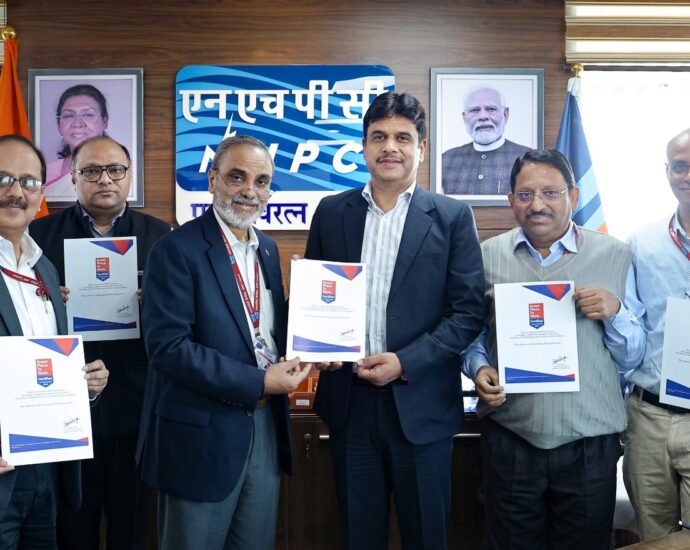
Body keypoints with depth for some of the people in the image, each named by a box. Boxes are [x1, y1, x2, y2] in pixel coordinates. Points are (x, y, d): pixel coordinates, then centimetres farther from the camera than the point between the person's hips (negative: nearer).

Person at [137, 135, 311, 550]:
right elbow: (168, 346, -21)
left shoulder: (268, 249, 10)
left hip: (267, 427, 7)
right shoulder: (177, 249, -13)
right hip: (204, 433, -6)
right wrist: (258, 383, -20)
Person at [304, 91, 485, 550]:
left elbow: (469, 311, -6)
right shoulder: (332, 212, 6)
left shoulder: (453, 217, -2)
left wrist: (406, 362, -15)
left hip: (422, 403, -2)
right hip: (349, 401, 2)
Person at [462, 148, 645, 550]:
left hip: (590, 444, 0)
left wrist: (615, 313, -15)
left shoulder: (615, 256, 1)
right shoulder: (487, 256, 4)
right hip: (510, 440, 1)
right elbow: (472, 335, 12)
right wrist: (479, 369, -8)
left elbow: (632, 357, 4)